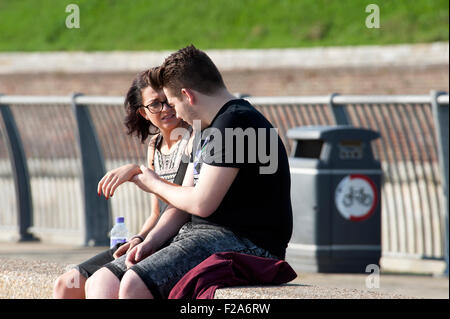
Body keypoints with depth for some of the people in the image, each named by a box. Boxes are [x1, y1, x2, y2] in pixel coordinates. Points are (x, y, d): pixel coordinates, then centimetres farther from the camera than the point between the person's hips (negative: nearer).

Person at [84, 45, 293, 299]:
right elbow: (184, 204, 18)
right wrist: (149, 243, 0)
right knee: (101, 284, -3)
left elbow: (201, 203, -16)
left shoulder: (235, 122, -12)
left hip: (244, 242, -10)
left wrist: (155, 185, 4)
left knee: (134, 285, -28)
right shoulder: (207, 130, 22)